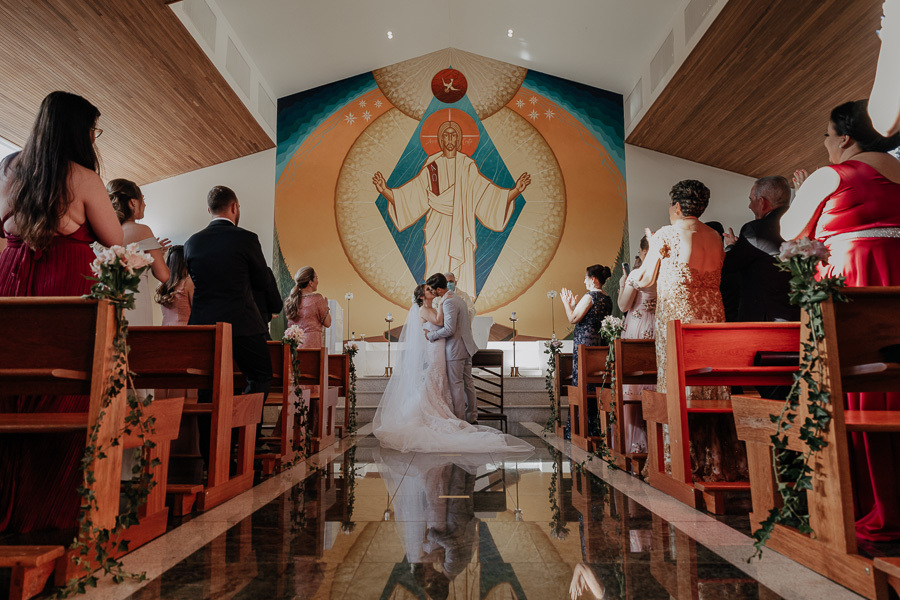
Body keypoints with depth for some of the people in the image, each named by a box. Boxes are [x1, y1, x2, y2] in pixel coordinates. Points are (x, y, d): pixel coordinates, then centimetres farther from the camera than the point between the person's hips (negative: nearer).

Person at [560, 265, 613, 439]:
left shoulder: (589, 296, -12)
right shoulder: (607, 299, 15)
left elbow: (573, 318, -13)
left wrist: (566, 303, 2)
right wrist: (575, 305, 21)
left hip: (585, 342, -9)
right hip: (600, 342, 9)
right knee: (596, 385, 12)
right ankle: (595, 428, 18)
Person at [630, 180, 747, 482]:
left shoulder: (666, 234, -5)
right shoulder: (715, 237, 12)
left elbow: (645, 280, -1)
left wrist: (633, 274, 21)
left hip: (676, 316, -6)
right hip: (713, 314, 6)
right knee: (714, 387, 11)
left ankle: (684, 463, 3)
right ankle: (721, 463, 18)